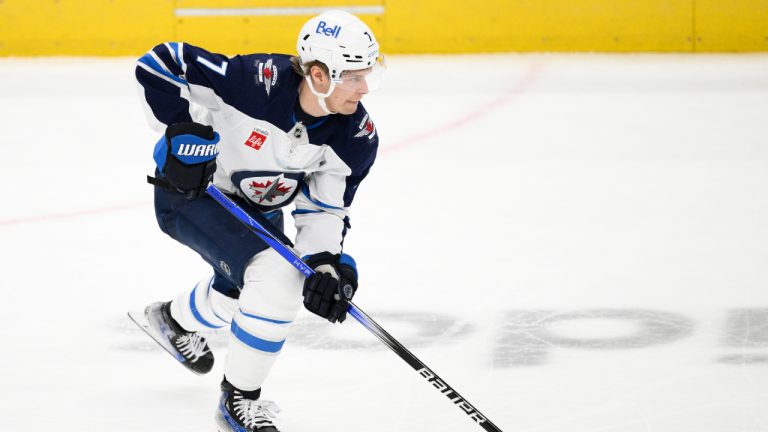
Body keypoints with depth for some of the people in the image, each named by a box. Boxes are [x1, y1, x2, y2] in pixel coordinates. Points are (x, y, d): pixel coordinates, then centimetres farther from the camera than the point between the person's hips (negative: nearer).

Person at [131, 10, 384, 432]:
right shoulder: (257, 80, -37)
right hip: (189, 189, -7)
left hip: (257, 206, 8)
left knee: (240, 292, 28)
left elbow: (325, 207, -11)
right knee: (276, 277, -25)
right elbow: (160, 64, -31)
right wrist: (185, 132, -34)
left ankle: (172, 319, 62)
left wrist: (327, 262, -26)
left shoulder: (357, 136, -19)